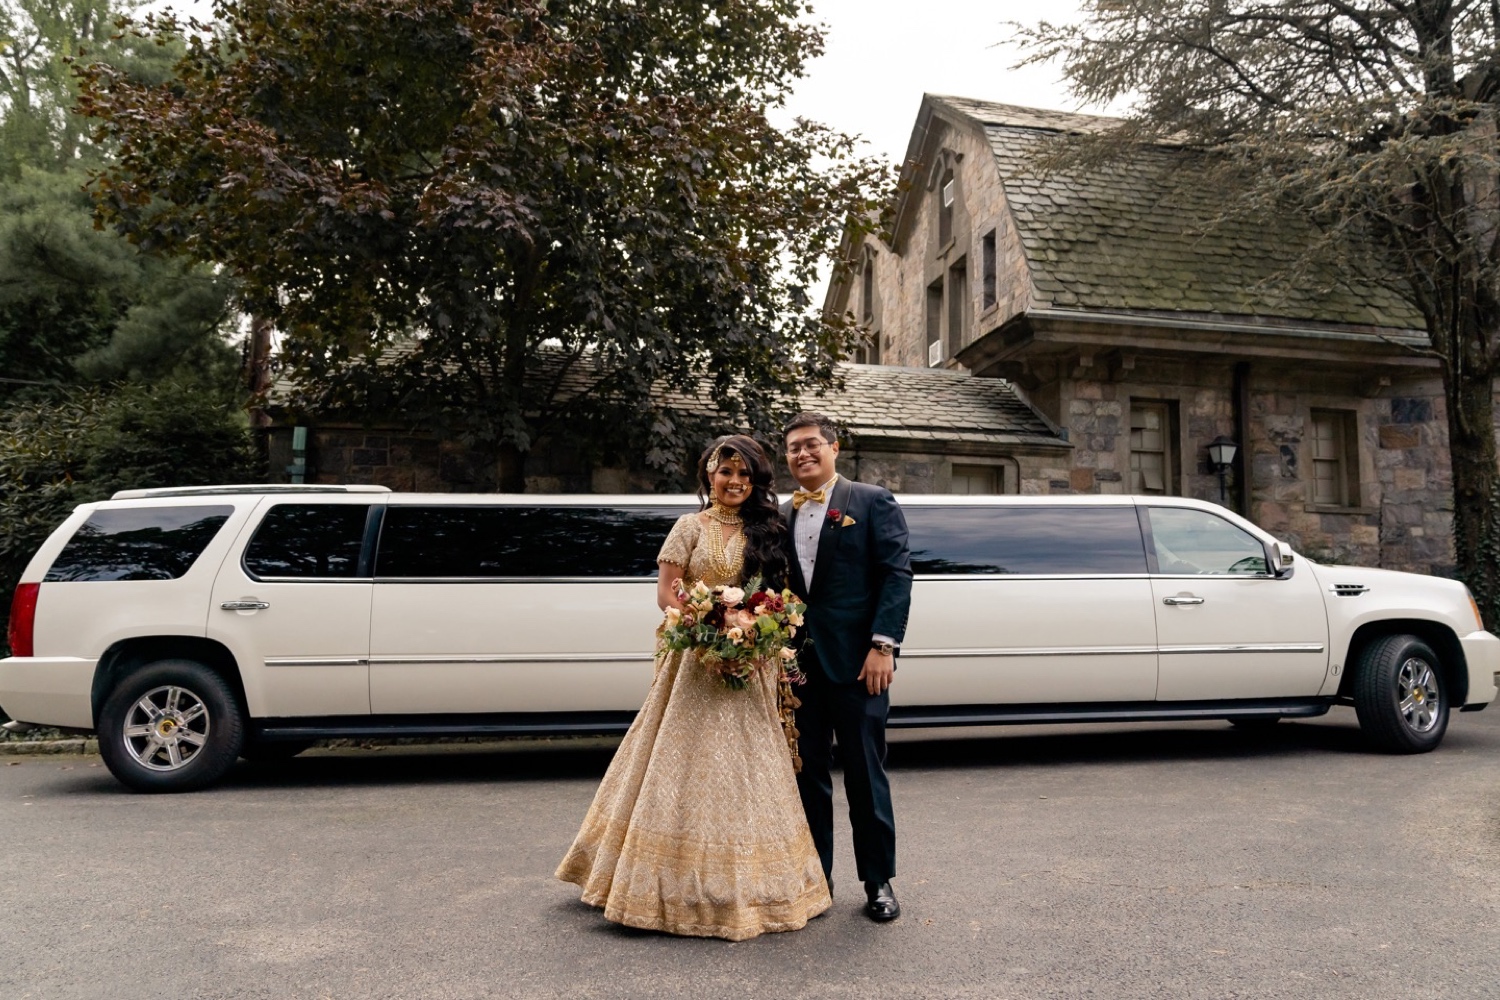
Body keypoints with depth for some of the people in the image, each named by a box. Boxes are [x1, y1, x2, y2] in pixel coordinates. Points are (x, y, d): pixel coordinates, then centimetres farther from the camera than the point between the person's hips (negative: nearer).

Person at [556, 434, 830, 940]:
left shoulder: (766, 531, 10)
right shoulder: (691, 526, 1)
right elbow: (665, 594, -4)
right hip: (696, 661, -3)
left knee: (745, 766, 8)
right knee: (691, 764, 1)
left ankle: (745, 882, 21)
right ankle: (684, 884, 14)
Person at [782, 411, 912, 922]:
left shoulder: (873, 501, 0)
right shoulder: (782, 516, 13)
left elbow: (897, 574, -7)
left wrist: (883, 645, -15)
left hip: (855, 662, -4)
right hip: (798, 662, 4)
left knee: (865, 773, 4)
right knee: (807, 772, 10)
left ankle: (879, 881, 18)